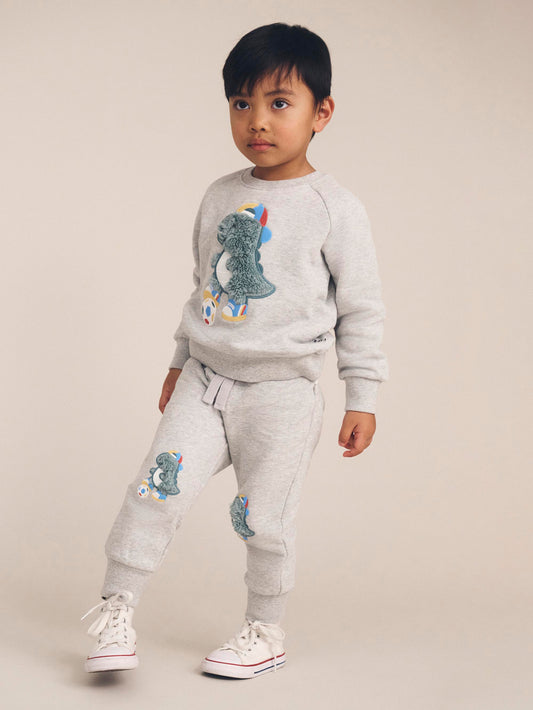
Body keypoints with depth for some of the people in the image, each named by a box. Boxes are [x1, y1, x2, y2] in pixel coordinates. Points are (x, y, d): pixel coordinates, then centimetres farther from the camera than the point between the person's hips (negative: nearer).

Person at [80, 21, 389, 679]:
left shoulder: (335, 207, -7)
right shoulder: (220, 195, 8)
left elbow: (362, 309, -3)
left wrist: (362, 398, -3)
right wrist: (180, 362, 21)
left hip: (281, 393, -4)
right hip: (205, 379, 4)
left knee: (264, 517, 3)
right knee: (158, 486, -7)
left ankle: (266, 631, 23)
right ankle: (115, 608, 5)